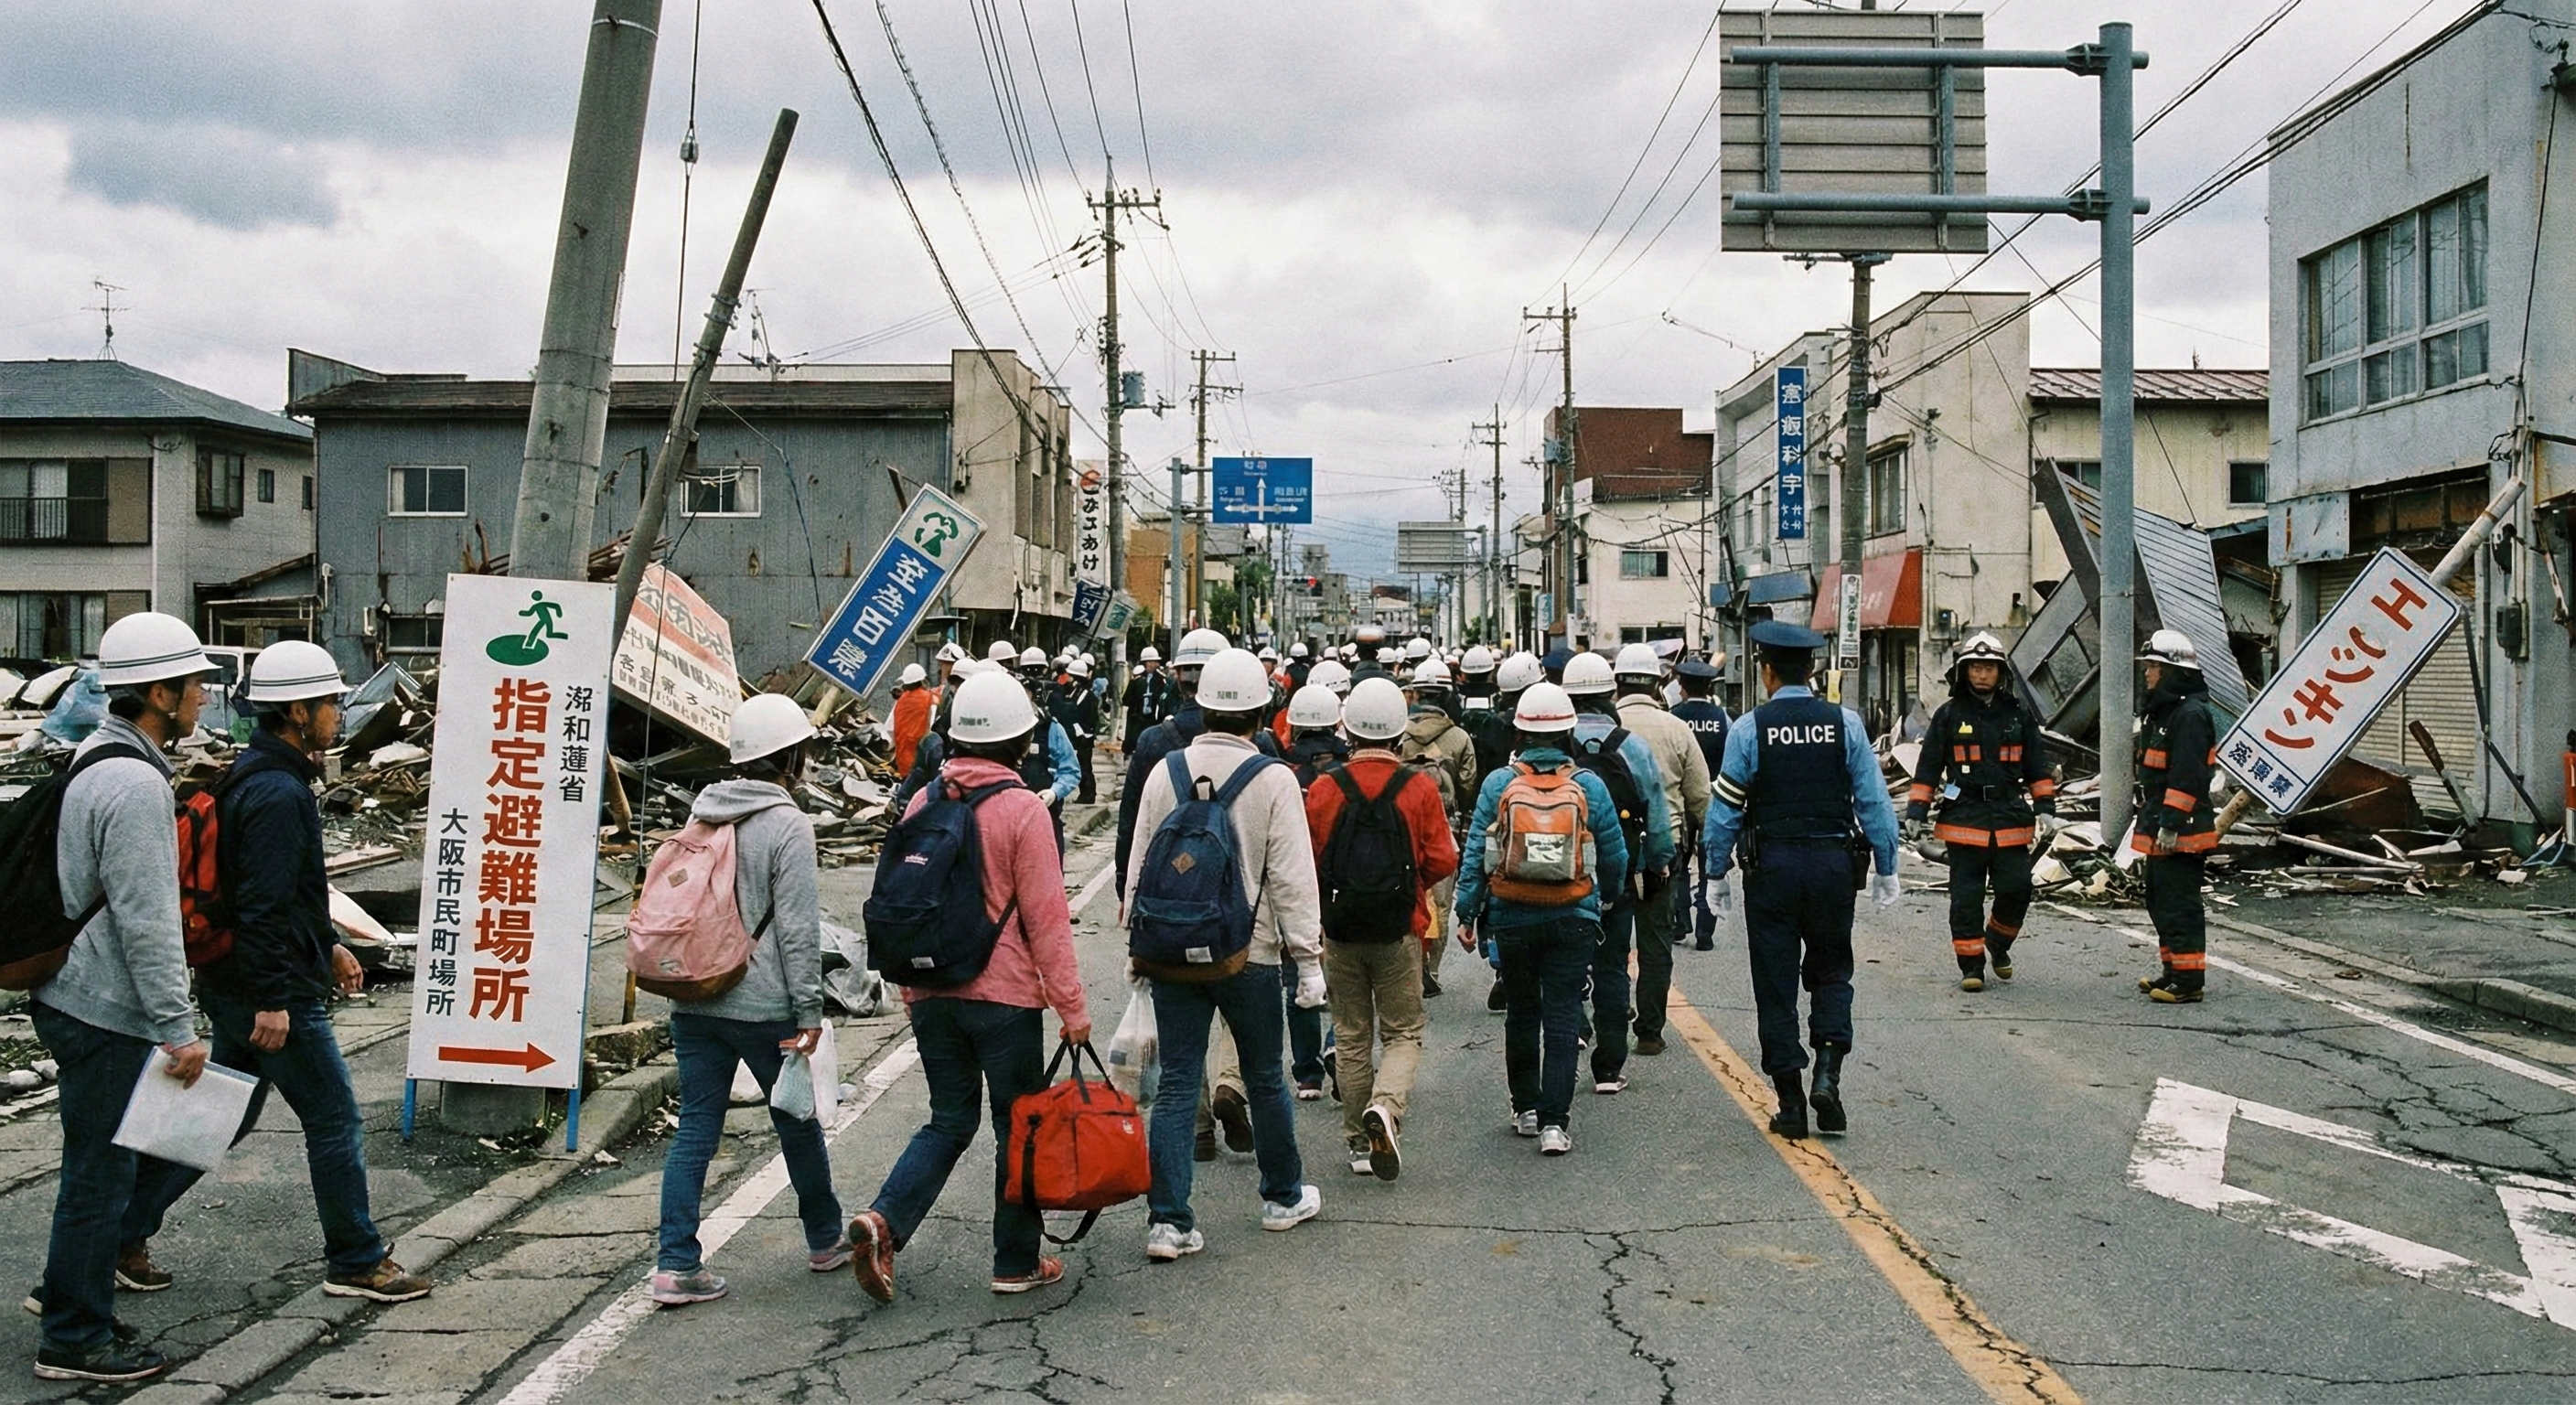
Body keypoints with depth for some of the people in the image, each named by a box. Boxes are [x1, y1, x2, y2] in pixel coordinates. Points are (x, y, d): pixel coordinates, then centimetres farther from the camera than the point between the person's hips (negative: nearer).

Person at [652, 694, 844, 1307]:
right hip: (762, 1006, -5)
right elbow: (798, 928, -15)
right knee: (797, 1122, 13)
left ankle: (676, 1265, 2)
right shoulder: (787, 824, -13)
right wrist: (809, 1012, -10)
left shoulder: (701, 814, 7)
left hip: (693, 1000, 5)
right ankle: (826, 1239, 30)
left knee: (695, 1128, 7)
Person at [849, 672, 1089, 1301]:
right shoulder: (1022, 810, -13)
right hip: (1005, 995, -5)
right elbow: (1047, 917, -13)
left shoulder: (923, 802, 3)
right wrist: (1071, 1005, -7)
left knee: (949, 1120, 16)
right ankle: (1017, 1263, 17)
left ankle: (883, 1219, -4)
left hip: (932, 993, 5)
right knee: (1018, 1127, 9)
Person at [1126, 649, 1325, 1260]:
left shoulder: (1165, 772, 0)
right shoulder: (1273, 779, -10)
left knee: (1176, 1085, 5)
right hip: (1249, 954, -2)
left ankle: (1168, 1221, 2)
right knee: (1264, 1078, 14)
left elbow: (1139, 867, 5)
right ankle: (1284, 1196, 31)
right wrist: (1308, 957, -3)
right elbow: (1292, 878, -10)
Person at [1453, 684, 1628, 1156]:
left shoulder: (1498, 784, -4)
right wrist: (1608, 897, 23)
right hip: (1573, 920, -1)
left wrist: (1467, 913, 4)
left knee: (1521, 1016, 16)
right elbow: (1615, 859, 4)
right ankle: (1553, 1121, -5)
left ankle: (1525, 1108, 26)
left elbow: (1475, 855, -3)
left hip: (1512, 919, 1)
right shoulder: (1589, 786, -3)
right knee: (1562, 1020, 1)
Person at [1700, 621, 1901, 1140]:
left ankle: (1790, 1104, 7)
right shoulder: (1845, 723, 0)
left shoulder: (1749, 728, -5)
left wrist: (1717, 873, 6)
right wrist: (1886, 869, 9)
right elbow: (1874, 800, 1)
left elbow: (1725, 809, -4)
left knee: (1776, 984, 6)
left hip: (1772, 865, -2)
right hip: (1834, 862, 2)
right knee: (1831, 971, 17)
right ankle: (1827, 1073, -3)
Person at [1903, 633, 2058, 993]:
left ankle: (1998, 942, 26)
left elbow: (2037, 764, 14)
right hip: (1964, 818, -2)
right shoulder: (1949, 715, 4)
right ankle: (1971, 966, 8)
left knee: (2016, 889, -1)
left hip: (2011, 817, 2)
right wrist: (1916, 810, 0)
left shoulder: (2018, 713, 9)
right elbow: (1929, 765, 5)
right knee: (1966, 896, 0)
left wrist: (2045, 806, 7)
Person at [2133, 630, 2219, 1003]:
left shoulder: (2191, 714, -16)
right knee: (2160, 902, 18)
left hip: (2182, 832, -11)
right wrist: (2149, 822, 26)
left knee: (2179, 905, -8)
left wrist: (2171, 825, -24)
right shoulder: (2163, 712, 18)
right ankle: (2174, 971, 28)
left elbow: (2186, 777, -22)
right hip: (2160, 831, 11)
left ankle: (2189, 981, -5)